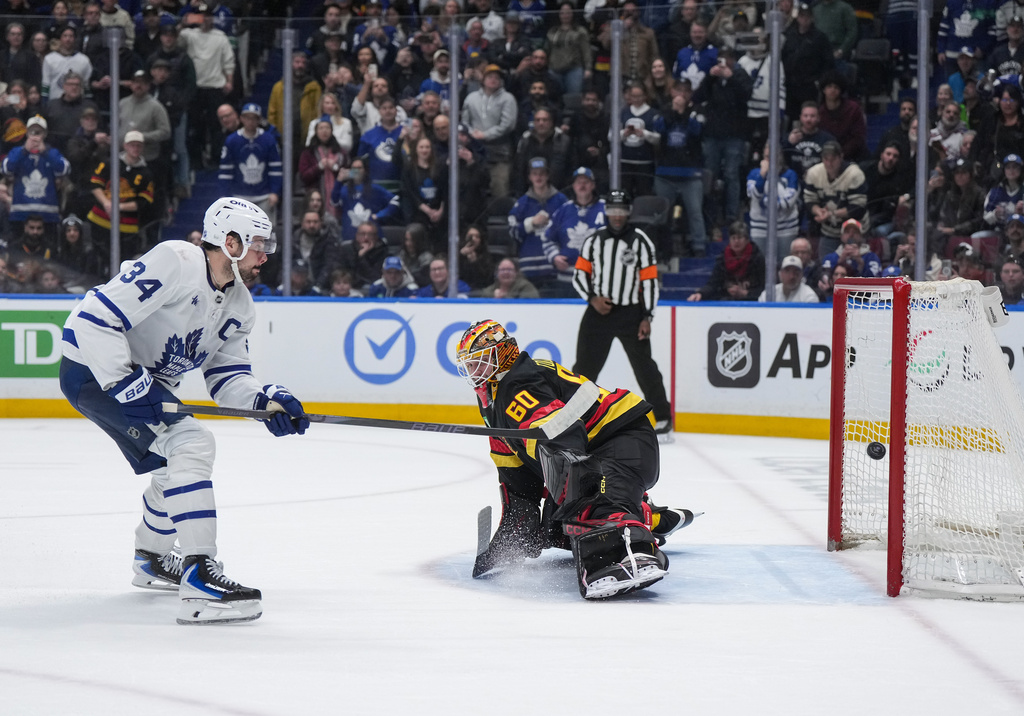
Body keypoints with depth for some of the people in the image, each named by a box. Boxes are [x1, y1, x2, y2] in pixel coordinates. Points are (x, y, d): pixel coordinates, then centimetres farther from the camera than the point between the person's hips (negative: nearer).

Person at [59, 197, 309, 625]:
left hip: (145, 380, 10)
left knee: (178, 465, 23)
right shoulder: (175, 264, -24)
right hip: (95, 371, -10)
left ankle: (152, 559, 50)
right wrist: (126, 385, -30)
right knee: (190, 444, -24)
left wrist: (266, 400, -14)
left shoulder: (239, 306, 5)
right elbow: (93, 319, -28)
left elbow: (227, 376, 6)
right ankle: (199, 581, -29)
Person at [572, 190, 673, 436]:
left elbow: (650, 281, -4)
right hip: (599, 311, 2)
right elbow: (580, 274, 9)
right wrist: (592, 298, -9)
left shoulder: (640, 241, -3)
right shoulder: (594, 240, 5)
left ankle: (663, 419, 6)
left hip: (630, 313, -2)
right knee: (585, 365, 2)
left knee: (644, 367, -2)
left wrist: (647, 318, -9)